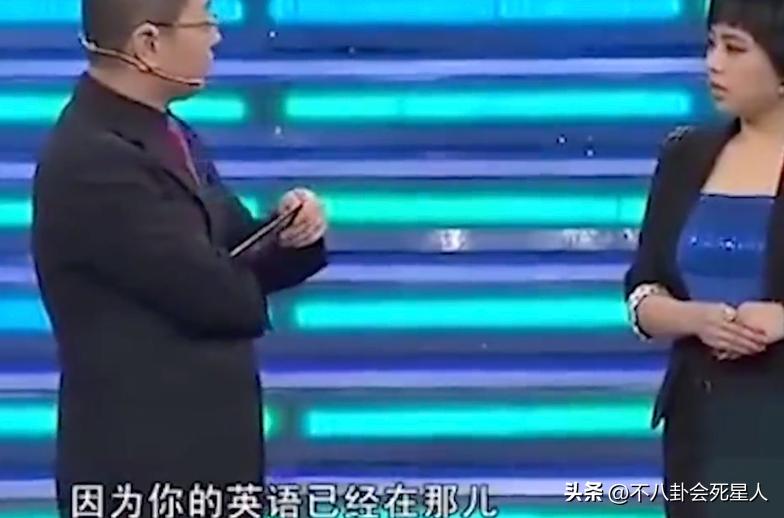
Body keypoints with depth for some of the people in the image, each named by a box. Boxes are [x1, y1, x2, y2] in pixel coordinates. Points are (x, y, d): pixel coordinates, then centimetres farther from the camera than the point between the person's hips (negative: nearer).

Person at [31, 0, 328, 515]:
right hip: (145, 468, -10)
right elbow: (221, 295, -21)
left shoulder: (167, 135, 9)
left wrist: (295, 234, -9)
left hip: (204, 450, 10)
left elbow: (239, 266, 13)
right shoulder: (94, 163, -22)